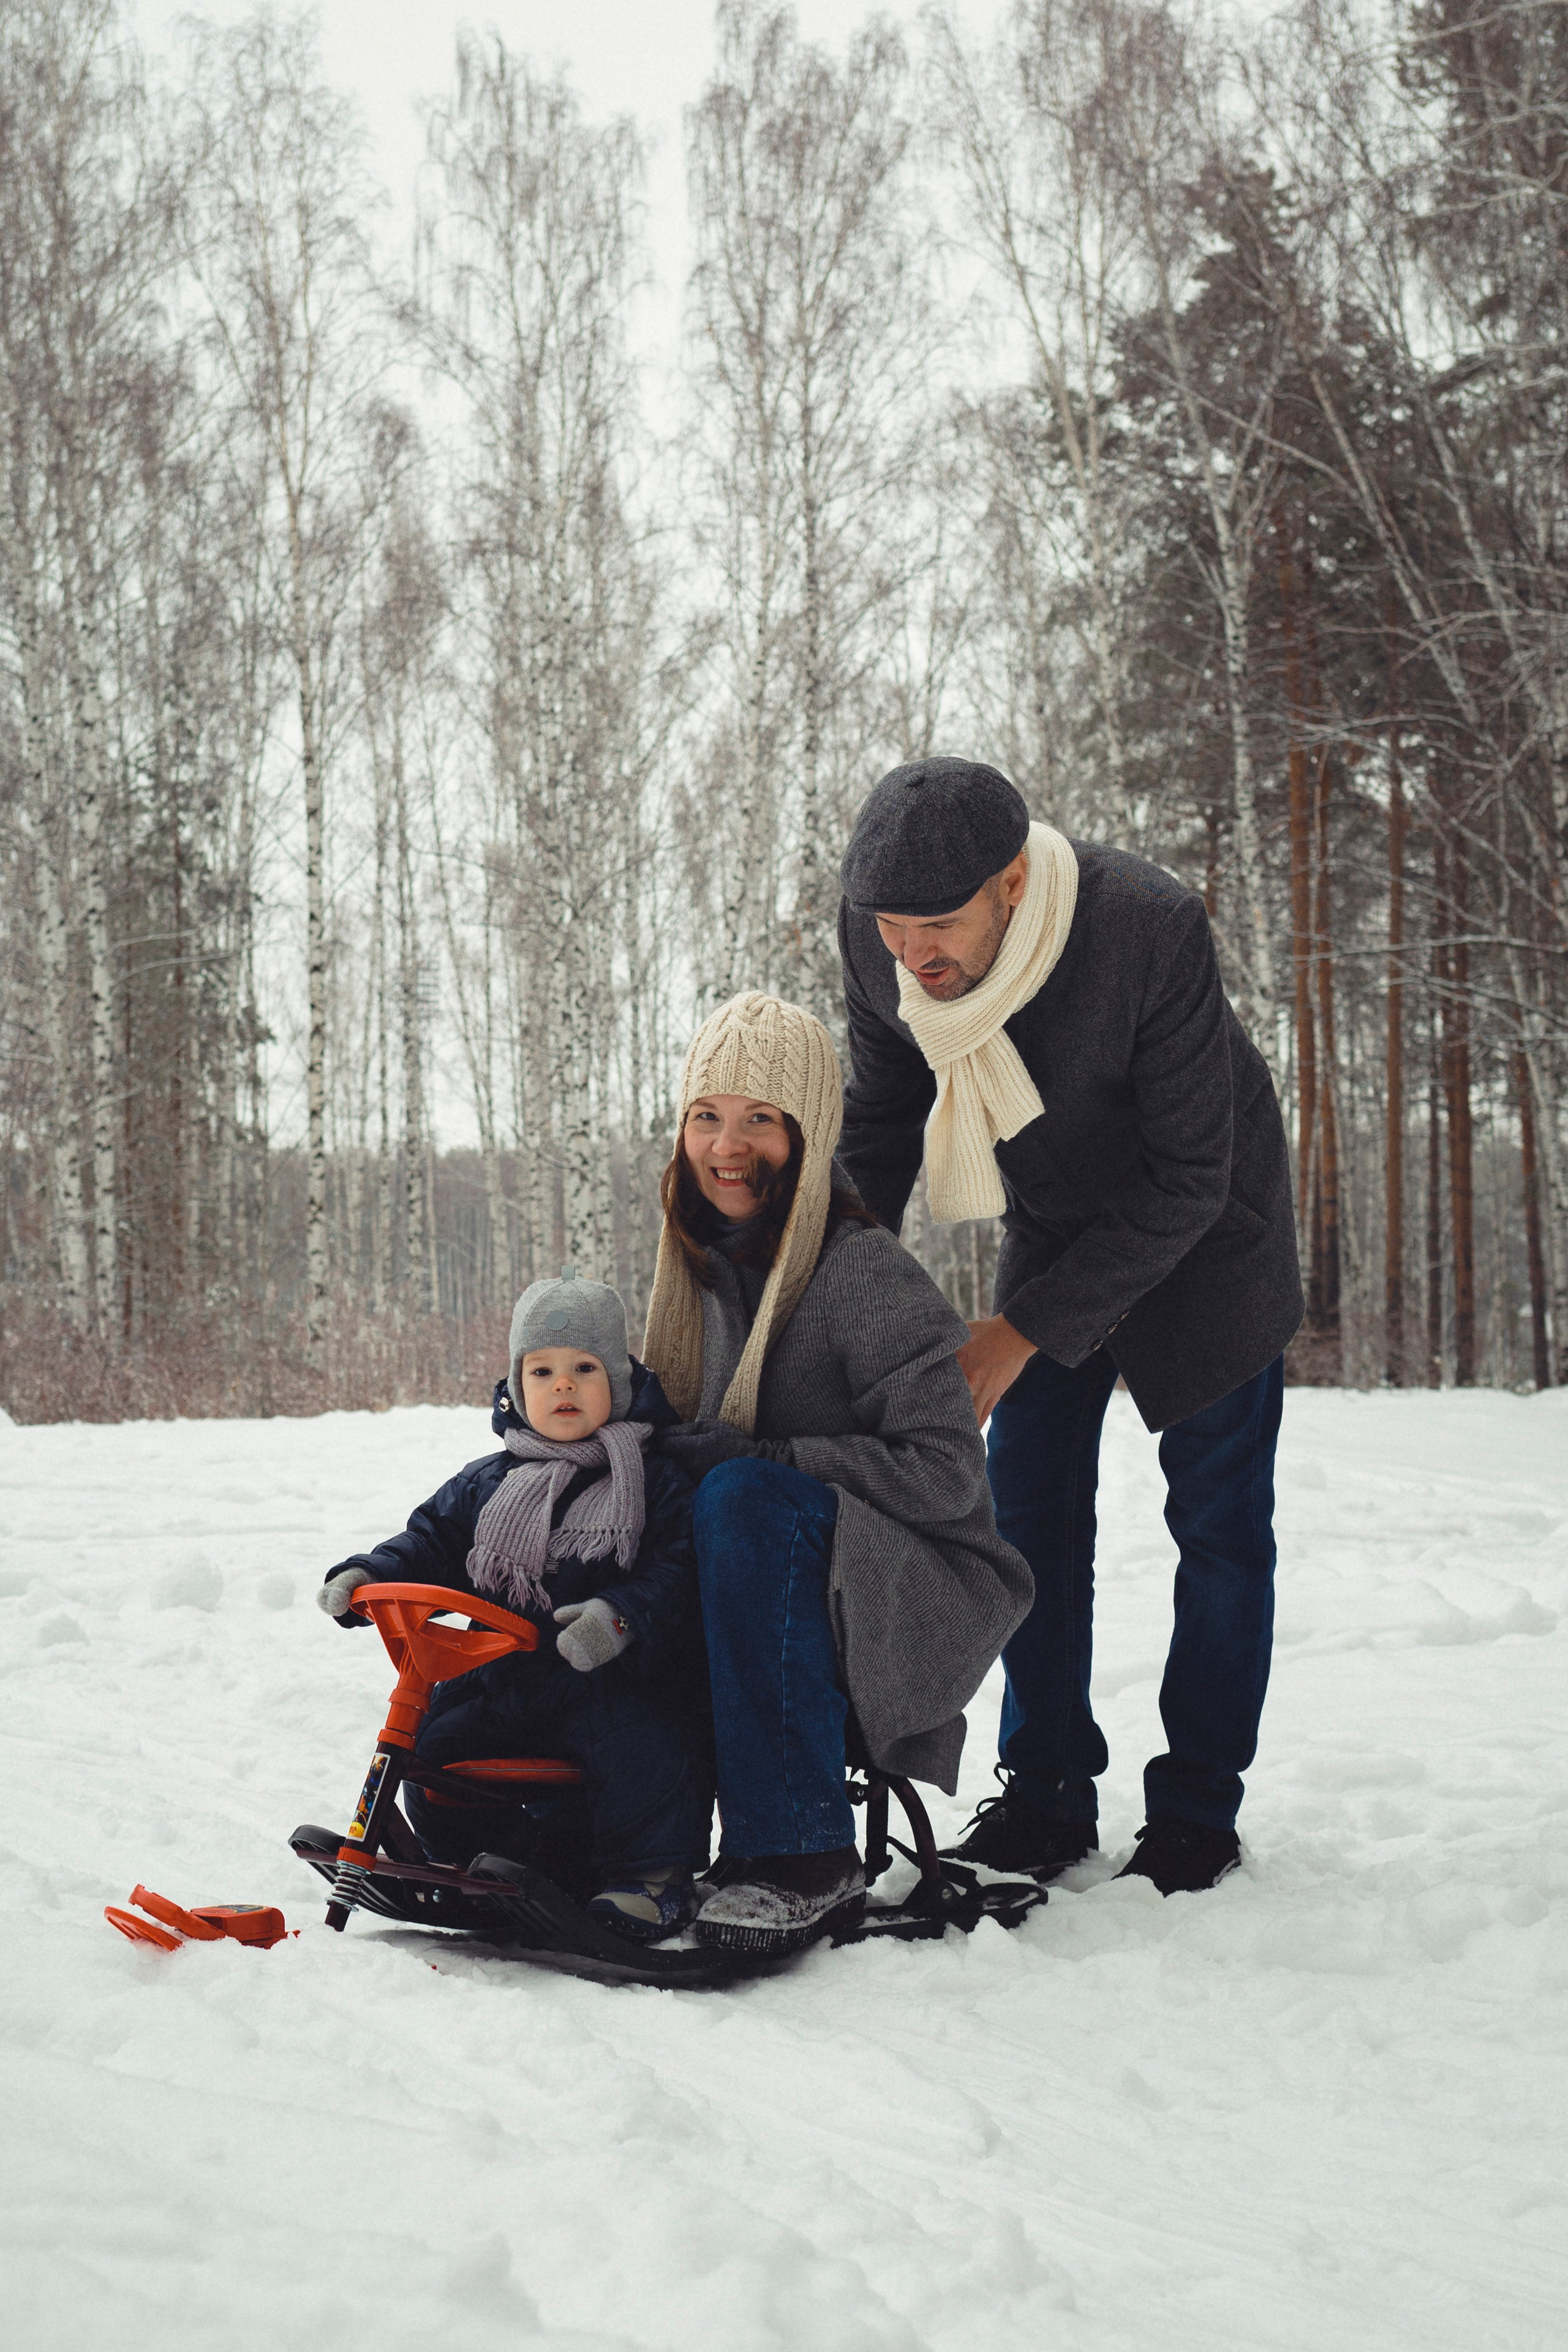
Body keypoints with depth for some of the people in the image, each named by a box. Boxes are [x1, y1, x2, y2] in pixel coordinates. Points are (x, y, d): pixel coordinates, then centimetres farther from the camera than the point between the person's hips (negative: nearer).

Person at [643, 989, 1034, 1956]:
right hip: (783, 1603, 7)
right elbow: (677, 1434, 17)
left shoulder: (867, 1273, -15)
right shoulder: (705, 1268, 7)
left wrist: (761, 1459, -23)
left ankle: (804, 1860, -32)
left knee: (747, 1496, -34)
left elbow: (946, 1471, -20)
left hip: (921, 1604, -6)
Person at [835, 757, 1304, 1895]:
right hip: (1054, 1229, 5)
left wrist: (1024, 1331, -29)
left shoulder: (1154, 928, -37)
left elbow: (1187, 1181, -29)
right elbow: (883, 1117, -3)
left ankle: (1199, 1806, 13)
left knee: (1217, 1517, 0)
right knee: (1029, 1502, 2)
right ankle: (1048, 1792, 14)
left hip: (1200, 1230, -4)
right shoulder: (877, 934, -22)